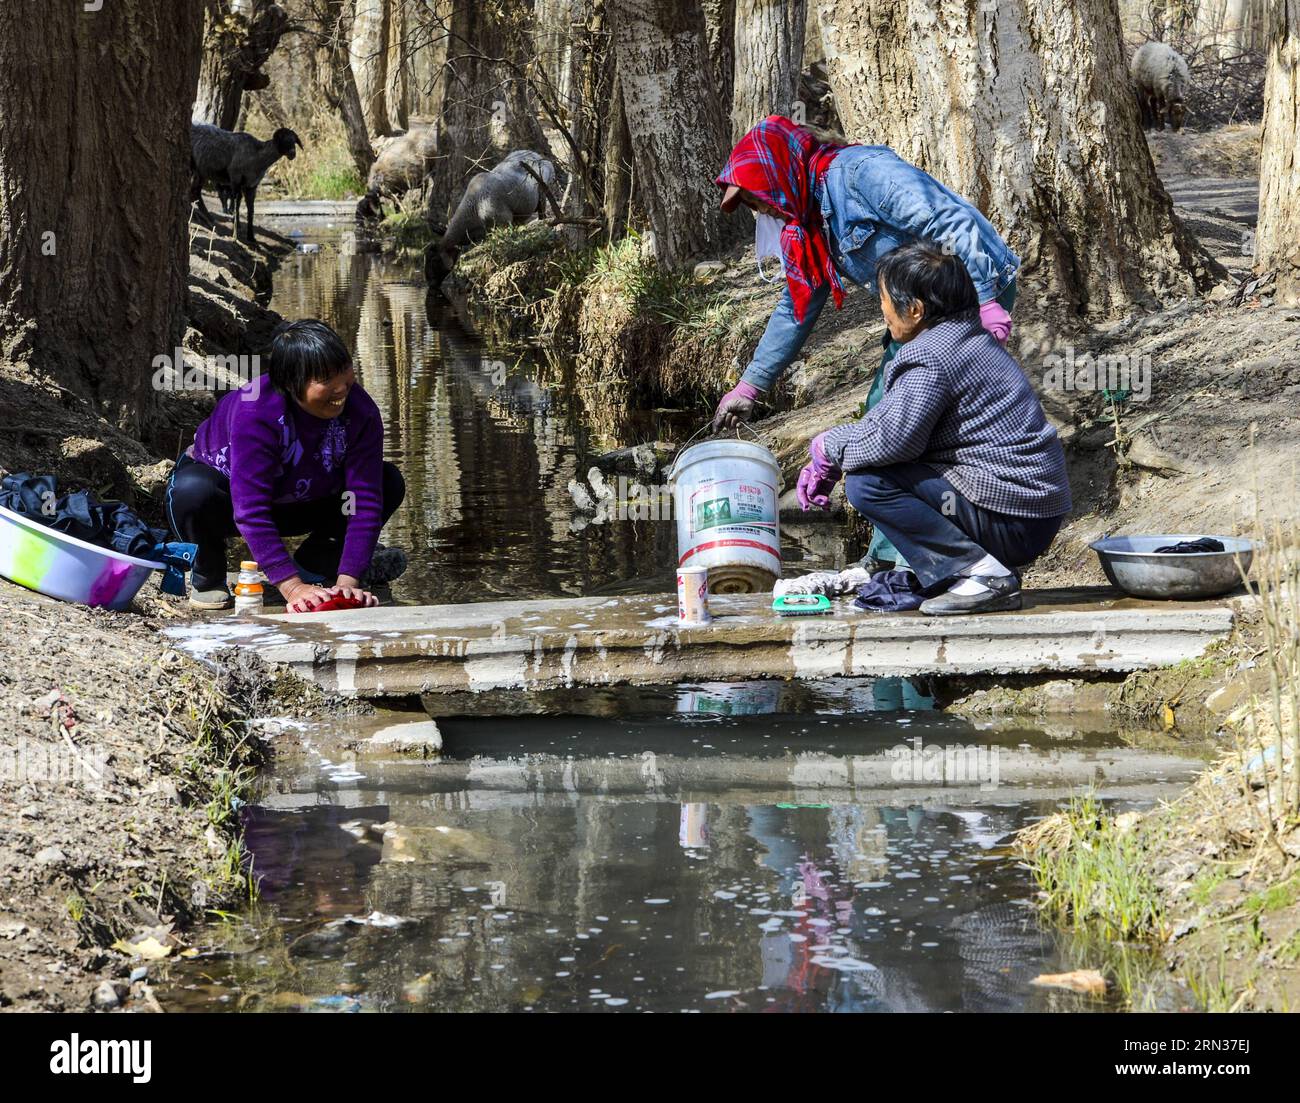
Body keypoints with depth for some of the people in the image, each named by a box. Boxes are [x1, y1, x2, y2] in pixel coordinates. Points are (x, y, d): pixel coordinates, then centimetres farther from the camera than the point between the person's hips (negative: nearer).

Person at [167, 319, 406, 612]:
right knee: (192, 491, -41)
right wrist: (292, 587, -48)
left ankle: (313, 566, 1)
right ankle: (207, 577, -9)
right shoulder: (254, 412, -39)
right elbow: (250, 509, -42)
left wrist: (348, 581, -38)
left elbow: (365, 499, -27)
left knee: (389, 482, -16)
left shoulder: (361, 411, -25)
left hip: (294, 504, 4)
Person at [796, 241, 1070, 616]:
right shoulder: (971, 339, 17)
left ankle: (981, 575, -16)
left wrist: (829, 445, -6)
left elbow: (893, 437, -26)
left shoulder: (931, 354, -16)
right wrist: (828, 458, 15)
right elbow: (889, 416, 23)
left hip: (1011, 521, -10)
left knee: (867, 483, -16)